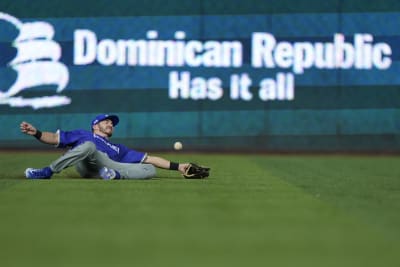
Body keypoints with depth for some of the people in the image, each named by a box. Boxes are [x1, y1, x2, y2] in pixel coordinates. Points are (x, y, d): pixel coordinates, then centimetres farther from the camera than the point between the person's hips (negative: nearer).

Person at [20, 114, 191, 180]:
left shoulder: (118, 149, 43)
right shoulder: (82, 135, 36)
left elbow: (150, 159, 37)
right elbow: (54, 138, 24)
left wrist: (177, 166, 28)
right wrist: (36, 133, 4)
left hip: (109, 165, 3)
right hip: (85, 166, -3)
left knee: (150, 170, -13)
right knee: (89, 146, -36)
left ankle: (116, 175, -36)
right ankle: (48, 172, -32)